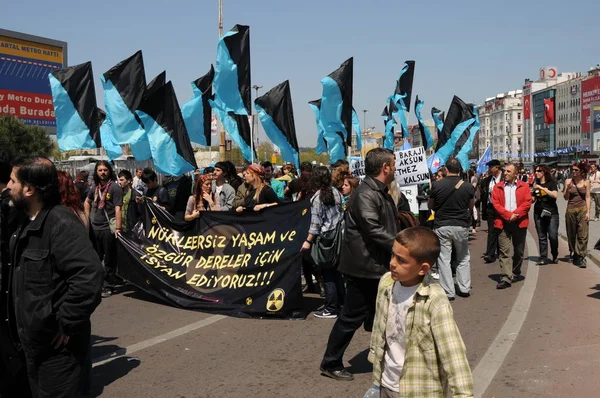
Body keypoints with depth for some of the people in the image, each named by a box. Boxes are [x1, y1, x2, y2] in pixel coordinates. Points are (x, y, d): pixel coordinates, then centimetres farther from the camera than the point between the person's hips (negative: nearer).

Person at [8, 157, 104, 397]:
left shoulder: (60, 223, -22)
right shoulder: (29, 224, 9)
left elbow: (90, 275, -33)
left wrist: (68, 324, -25)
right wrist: (23, 326, 15)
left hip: (58, 346, -9)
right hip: (35, 342, 10)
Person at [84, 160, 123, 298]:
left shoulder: (115, 187, -9)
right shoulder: (95, 187, 10)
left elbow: (117, 209, -15)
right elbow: (87, 202, 27)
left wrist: (118, 228, -22)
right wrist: (88, 219, 17)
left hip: (108, 228, -6)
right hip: (94, 228, 6)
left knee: (109, 259, 3)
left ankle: (108, 286, 11)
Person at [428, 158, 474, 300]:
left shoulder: (437, 185, -9)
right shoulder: (468, 186, -5)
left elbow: (431, 206, 4)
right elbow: (470, 206, 11)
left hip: (442, 226, -2)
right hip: (461, 226, 2)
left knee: (444, 259, 4)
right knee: (463, 258, 17)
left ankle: (448, 292, 5)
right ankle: (464, 288, 21)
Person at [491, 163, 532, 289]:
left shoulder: (524, 186, 6)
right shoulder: (498, 187, 6)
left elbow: (527, 203, -4)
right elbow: (496, 204, -4)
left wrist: (515, 214, -16)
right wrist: (508, 215, -16)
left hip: (519, 222, 1)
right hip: (503, 223, -1)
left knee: (519, 251, 13)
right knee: (504, 251, -8)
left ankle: (516, 273, 30)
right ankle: (506, 278, -12)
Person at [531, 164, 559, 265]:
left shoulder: (551, 183, -1)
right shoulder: (535, 184, 10)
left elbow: (555, 195, -17)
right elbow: (533, 200, 13)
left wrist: (541, 187, -18)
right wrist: (530, 193, -8)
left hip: (551, 212, -4)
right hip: (538, 213, 4)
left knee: (553, 236, -8)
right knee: (541, 237, 3)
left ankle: (555, 255, 14)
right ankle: (543, 258, 7)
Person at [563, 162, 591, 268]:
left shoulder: (586, 182, 2)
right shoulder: (568, 181, 3)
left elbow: (588, 197, 1)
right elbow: (565, 197, 4)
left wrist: (588, 212, -6)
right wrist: (568, 189, -14)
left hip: (582, 209, -1)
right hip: (571, 210, 1)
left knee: (583, 235, -6)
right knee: (572, 234, 8)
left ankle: (580, 258, -5)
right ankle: (575, 254, 21)